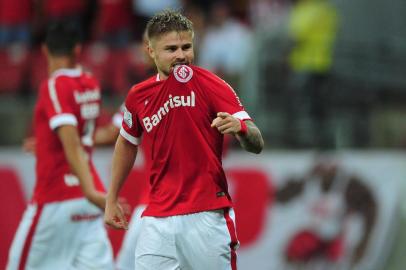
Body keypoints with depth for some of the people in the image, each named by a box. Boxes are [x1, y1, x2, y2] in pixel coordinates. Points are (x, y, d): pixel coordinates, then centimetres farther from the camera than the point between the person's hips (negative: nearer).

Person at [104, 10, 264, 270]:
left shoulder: (210, 85, -7)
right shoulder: (138, 96, 5)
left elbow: (256, 145, -14)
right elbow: (127, 144, 25)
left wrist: (239, 127, -37)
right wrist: (112, 199, 26)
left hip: (207, 216, -3)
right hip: (158, 219, 3)